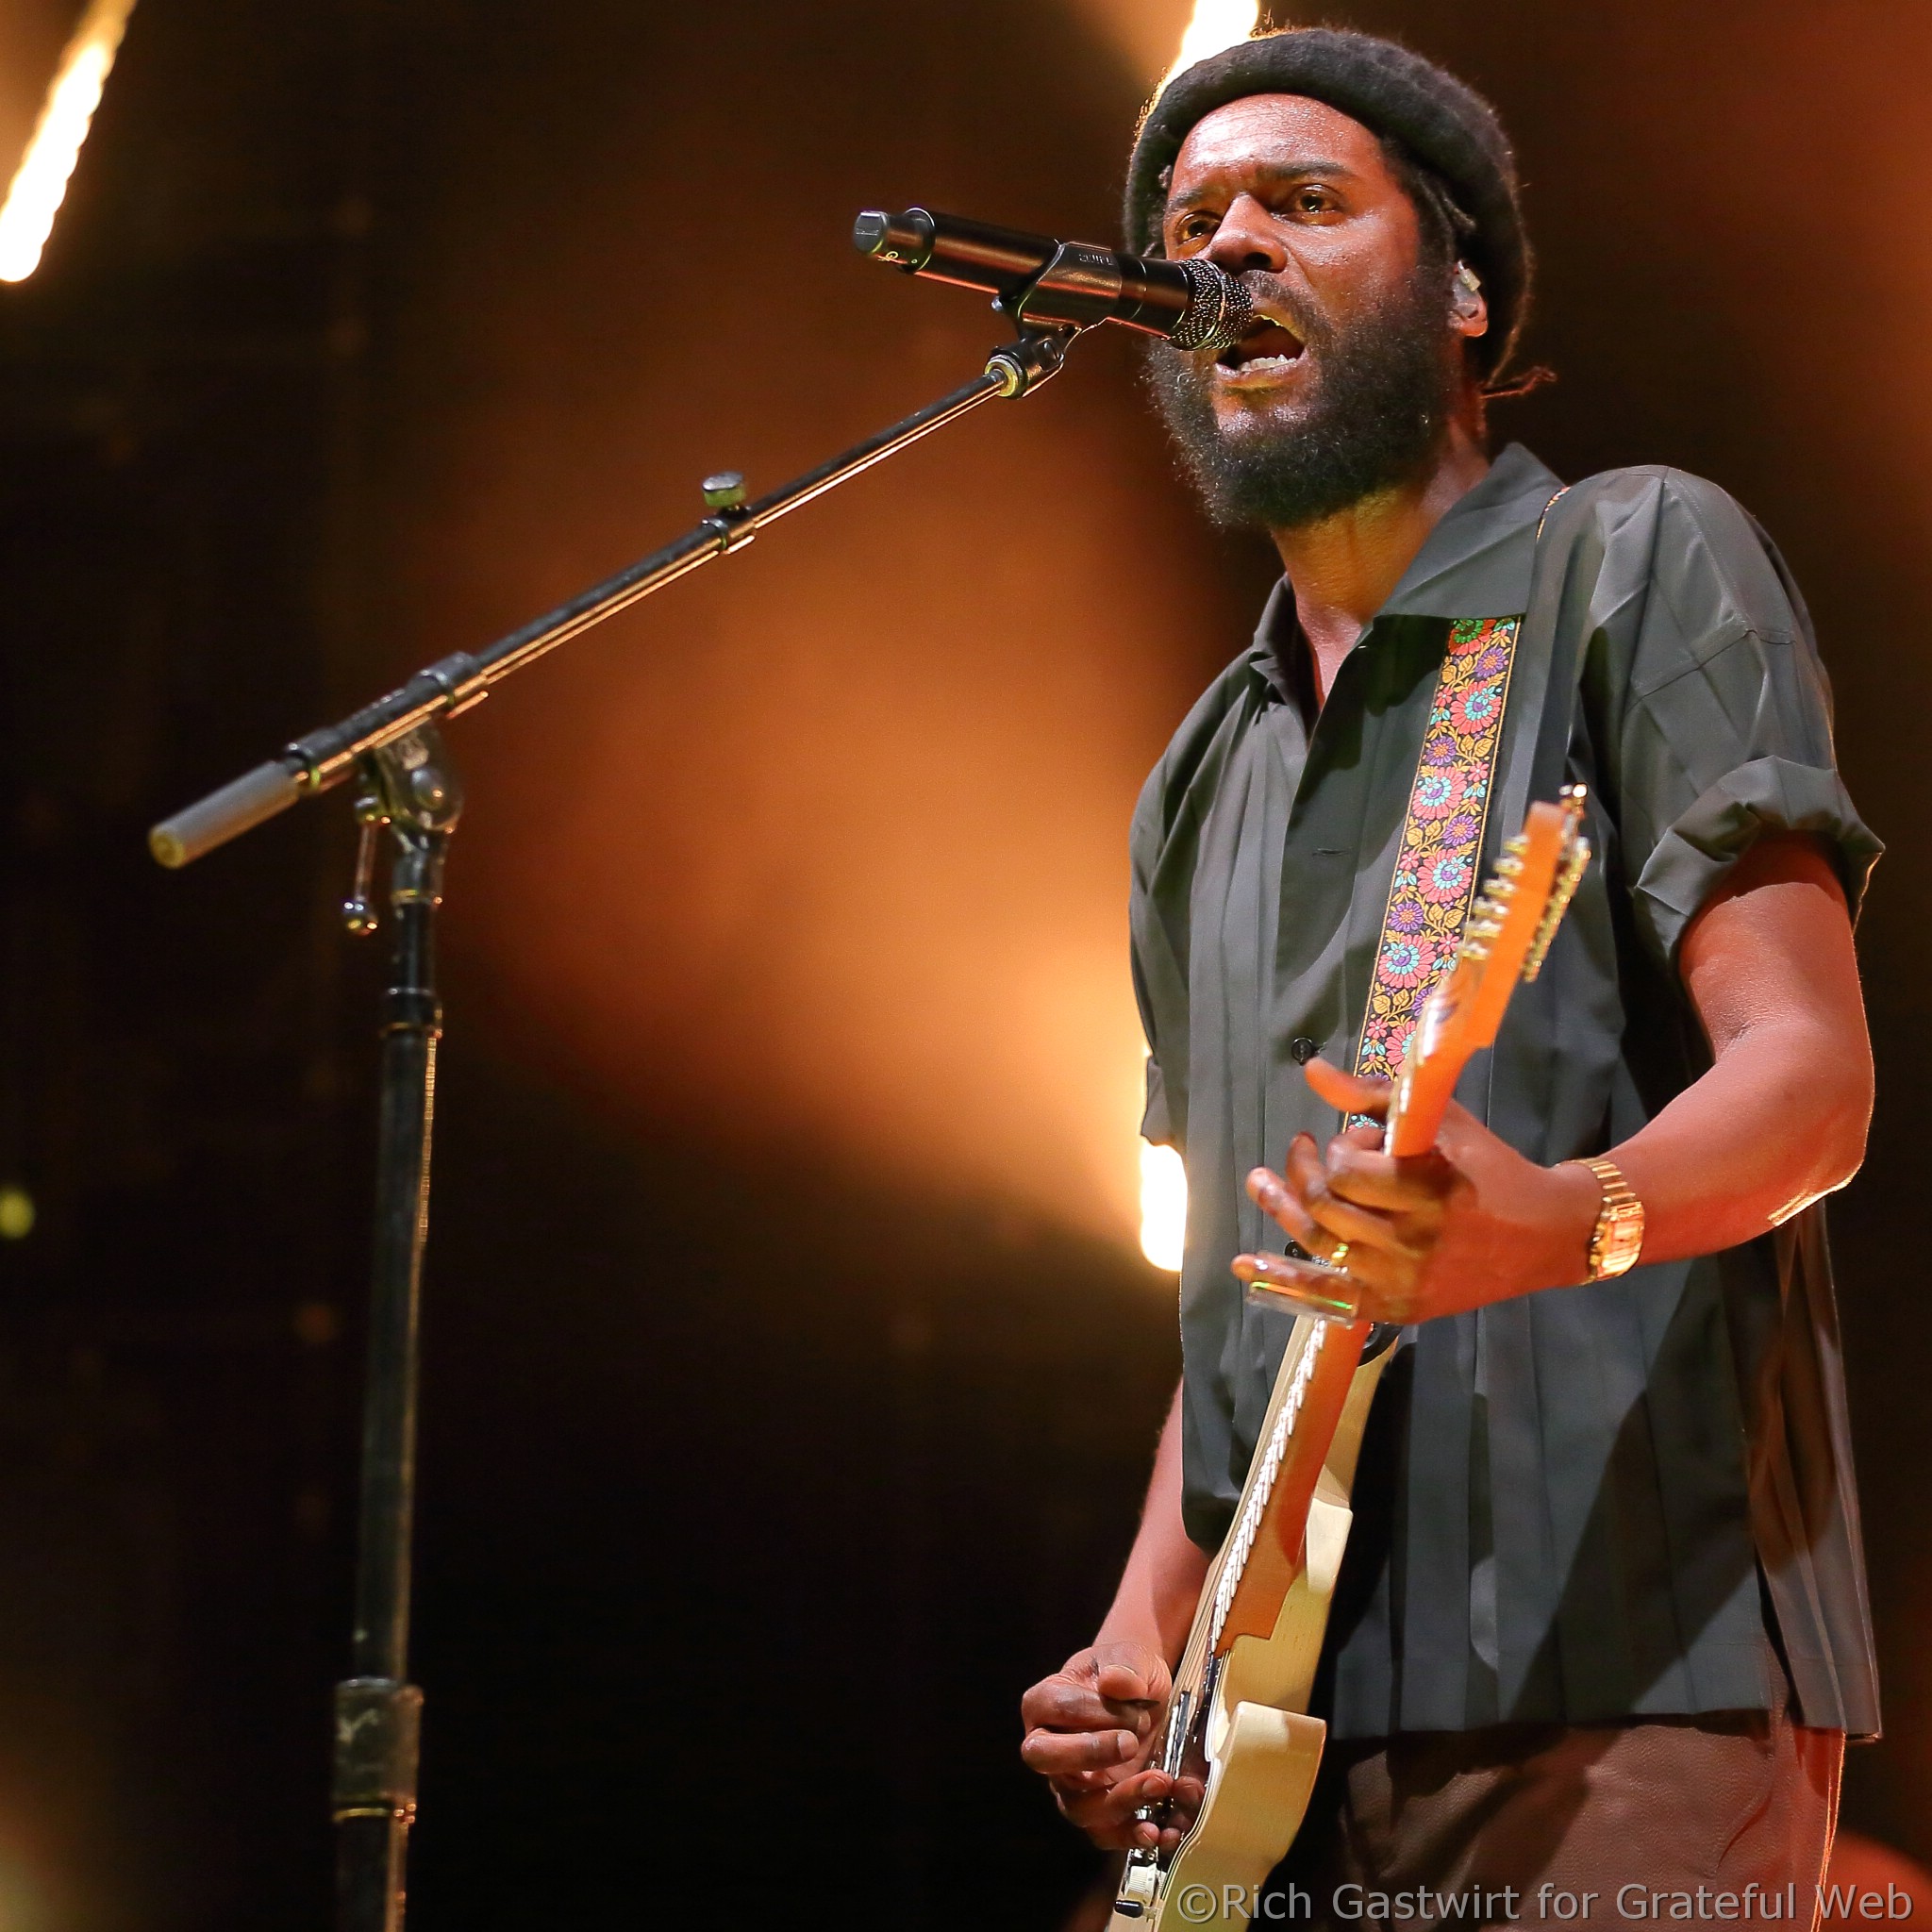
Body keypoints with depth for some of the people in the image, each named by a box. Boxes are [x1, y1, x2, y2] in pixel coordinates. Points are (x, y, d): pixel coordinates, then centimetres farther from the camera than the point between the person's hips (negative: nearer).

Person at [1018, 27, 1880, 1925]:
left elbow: (1812, 1076, -9)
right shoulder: (1205, 786, 21)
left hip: (1631, 1669, -6)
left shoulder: (1636, 564, 1)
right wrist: (1142, 1640, 9)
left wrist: (1563, 1222, -29)